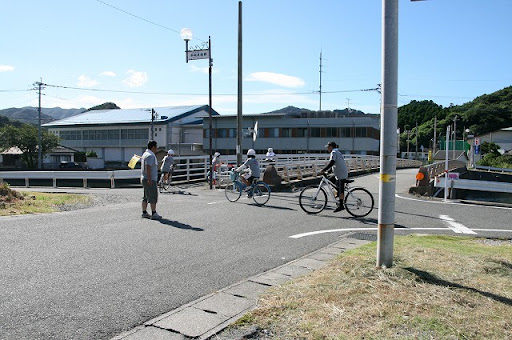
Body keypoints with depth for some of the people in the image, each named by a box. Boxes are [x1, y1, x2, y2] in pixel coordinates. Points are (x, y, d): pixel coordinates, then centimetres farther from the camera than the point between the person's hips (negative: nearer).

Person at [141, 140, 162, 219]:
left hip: (144, 178, 10)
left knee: (146, 197, 13)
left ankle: (144, 213, 17)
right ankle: (154, 214, -7)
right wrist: (149, 179, -26)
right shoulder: (150, 155, -16)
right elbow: (148, 168, -24)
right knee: (153, 197, -8)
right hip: (150, 180, -10)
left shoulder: (145, 154, 16)